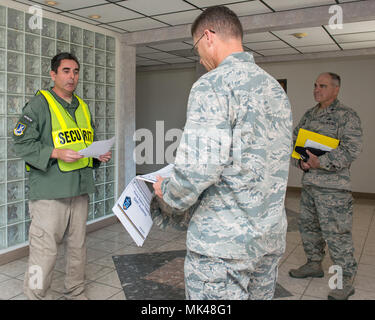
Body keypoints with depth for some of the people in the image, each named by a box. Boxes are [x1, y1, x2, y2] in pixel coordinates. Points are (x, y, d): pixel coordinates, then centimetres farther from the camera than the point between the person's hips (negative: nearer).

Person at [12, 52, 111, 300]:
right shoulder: (40, 104, -5)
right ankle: (37, 294, 15)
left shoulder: (82, 107, 17)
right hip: (50, 190, -7)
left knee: (78, 245, 15)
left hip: (80, 189, 7)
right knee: (45, 250, -4)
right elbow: (22, 144, -9)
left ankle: (76, 293, 31)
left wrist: (99, 155, 5)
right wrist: (56, 153, -20)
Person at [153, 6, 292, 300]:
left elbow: (199, 166, -24)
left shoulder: (213, 85, -14)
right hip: (272, 237, 8)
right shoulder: (276, 89, 12)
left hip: (223, 241, -8)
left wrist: (169, 193, -3)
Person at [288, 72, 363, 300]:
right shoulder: (309, 115, 14)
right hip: (308, 182, 8)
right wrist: (300, 160, -5)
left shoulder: (347, 116, -7)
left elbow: (352, 148, -18)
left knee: (336, 232, -4)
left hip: (333, 186, -7)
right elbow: (294, 140, 14)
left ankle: (346, 280, 9)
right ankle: (314, 264, 34)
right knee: (308, 226, 17)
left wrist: (321, 161, -23)